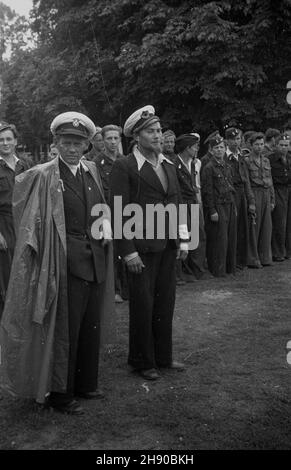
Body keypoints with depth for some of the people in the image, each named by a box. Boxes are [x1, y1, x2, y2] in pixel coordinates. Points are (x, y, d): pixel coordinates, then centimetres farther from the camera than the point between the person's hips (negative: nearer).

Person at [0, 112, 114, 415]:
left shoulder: (91, 170, 7)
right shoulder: (43, 176, -10)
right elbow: (30, 219, -4)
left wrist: (104, 227, 7)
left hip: (95, 260, 6)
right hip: (65, 262, -6)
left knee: (91, 325, 16)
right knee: (64, 330, 2)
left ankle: (85, 383, 32)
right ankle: (59, 394, 18)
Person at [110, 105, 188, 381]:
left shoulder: (168, 165, 13)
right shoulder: (124, 166, -9)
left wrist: (183, 239, 12)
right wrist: (129, 252, -15)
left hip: (168, 245, 6)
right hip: (142, 247, -6)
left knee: (165, 302, 13)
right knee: (143, 305, 5)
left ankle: (162, 356, 29)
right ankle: (142, 362, 22)